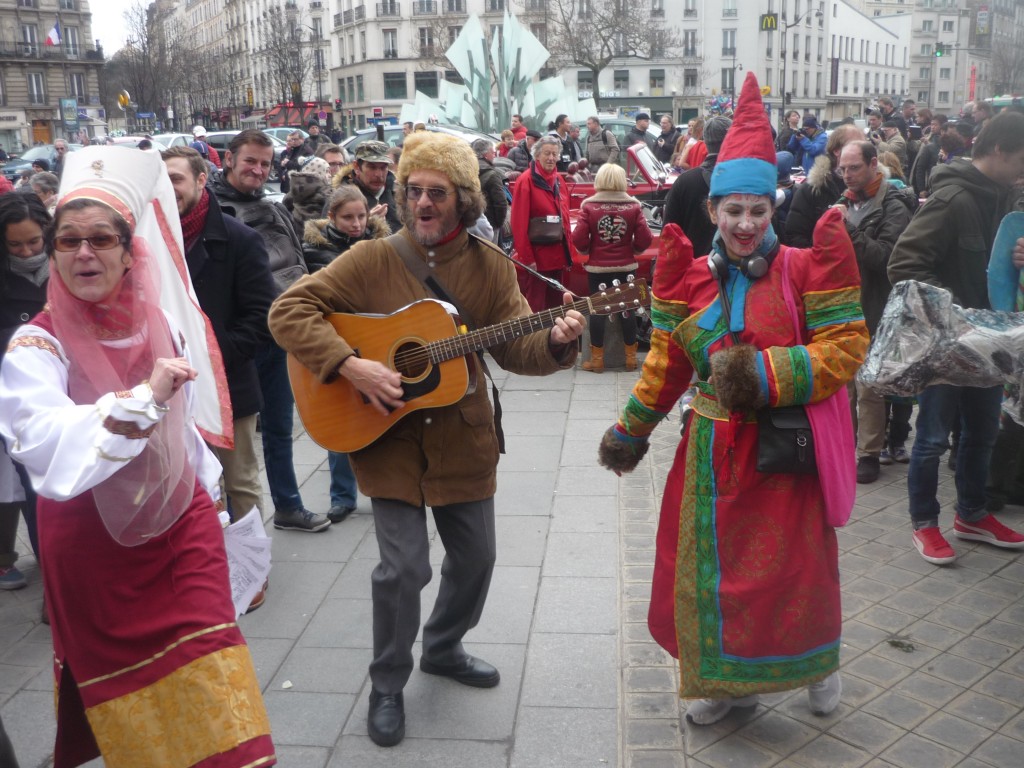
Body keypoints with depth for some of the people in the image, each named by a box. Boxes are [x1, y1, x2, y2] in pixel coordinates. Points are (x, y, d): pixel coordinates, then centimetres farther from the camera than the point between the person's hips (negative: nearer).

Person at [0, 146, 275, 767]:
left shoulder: (163, 327, 0)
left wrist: (207, 498, 19)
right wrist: (143, 397, -45)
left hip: (183, 525, 3)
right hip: (93, 546, -3)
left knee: (215, 705, 3)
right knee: (137, 712, 10)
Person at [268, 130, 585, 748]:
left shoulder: (491, 267, -1)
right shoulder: (373, 260, -9)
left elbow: (515, 348, -2)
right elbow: (289, 310, -12)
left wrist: (555, 342, -24)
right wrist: (351, 365, -24)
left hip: (463, 437, 4)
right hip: (389, 441, -3)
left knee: (475, 556, 14)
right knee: (405, 565, -6)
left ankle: (444, 648, 42)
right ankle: (388, 685, 20)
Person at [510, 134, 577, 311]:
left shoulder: (558, 181, 12)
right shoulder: (526, 181, -12)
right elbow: (519, 224, -16)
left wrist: (569, 251, 12)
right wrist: (527, 257, -19)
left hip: (557, 255, 8)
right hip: (536, 257, -8)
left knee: (555, 307, 16)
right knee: (534, 309, -2)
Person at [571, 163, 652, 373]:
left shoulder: (588, 206, -7)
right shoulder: (634, 206, -4)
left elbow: (578, 239, -11)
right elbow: (645, 239, -7)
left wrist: (587, 252, 9)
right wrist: (632, 250, 13)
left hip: (597, 267, -1)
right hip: (626, 267, 1)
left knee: (598, 310, 6)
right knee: (627, 309, 10)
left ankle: (597, 359, 9)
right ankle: (630, 357, 16)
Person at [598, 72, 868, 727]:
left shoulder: (802, 269, -9)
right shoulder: (693, 278, 3)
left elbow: (843, 349, -14)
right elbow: (667, 363, 11)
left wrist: (762, 373, -23)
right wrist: (631, 429, 15)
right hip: (712, 450, 4)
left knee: (792, 564, 5)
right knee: (710, 564, 13)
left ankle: (818, 662, 37)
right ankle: (729, 681, 35)